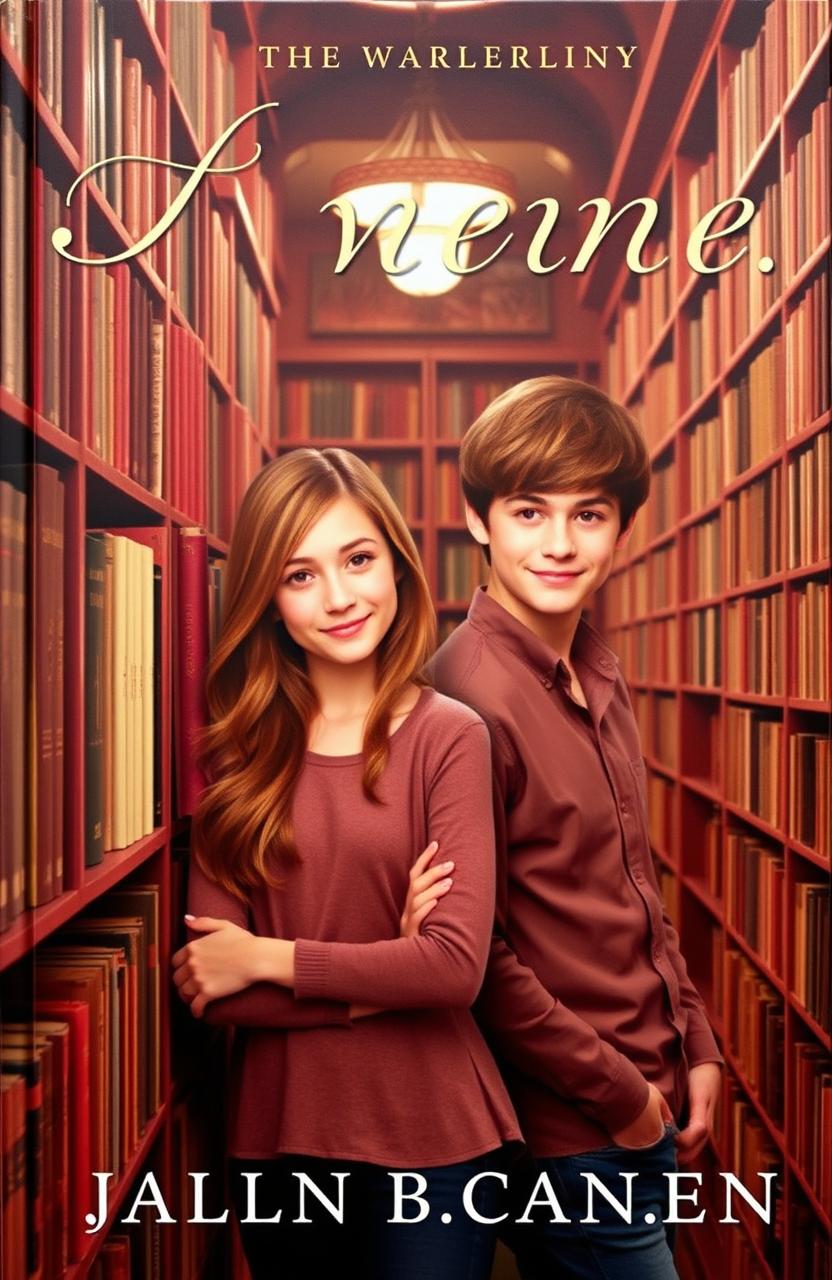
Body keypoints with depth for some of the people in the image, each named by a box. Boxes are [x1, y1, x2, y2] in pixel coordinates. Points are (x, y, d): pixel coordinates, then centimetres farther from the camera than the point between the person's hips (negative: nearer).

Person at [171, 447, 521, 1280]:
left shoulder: (449, 736, -10)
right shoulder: (238, 749, -2)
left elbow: (458, 963, -19)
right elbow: (204, 984, -7)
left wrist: (270, 960, -12)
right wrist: (383, 978, -15)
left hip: (430, 1143, -3)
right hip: (277, 1135, 4)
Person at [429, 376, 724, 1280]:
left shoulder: (599, 678, 5)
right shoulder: (470, 694, -21)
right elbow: (478, 952, -20)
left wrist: (692, 1048, 8)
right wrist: (618, 1094, -12)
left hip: (646, 1099, 8)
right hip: (571, 1130, -8)